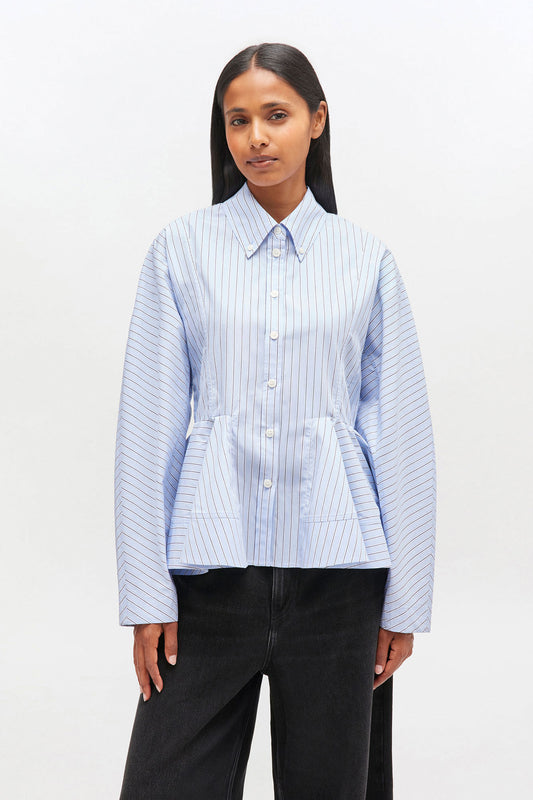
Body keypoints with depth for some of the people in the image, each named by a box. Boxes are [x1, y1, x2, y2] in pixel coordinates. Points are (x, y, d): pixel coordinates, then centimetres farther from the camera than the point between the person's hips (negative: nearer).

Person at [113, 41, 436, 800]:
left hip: (335, 567, 1)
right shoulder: (182, 247, 3)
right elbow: (149, 422, 0)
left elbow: (402, 431, 4)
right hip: (213, 565, 0)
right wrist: (146, 591, -4)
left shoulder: (366, 259, 4)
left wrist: (406, 599, 2)